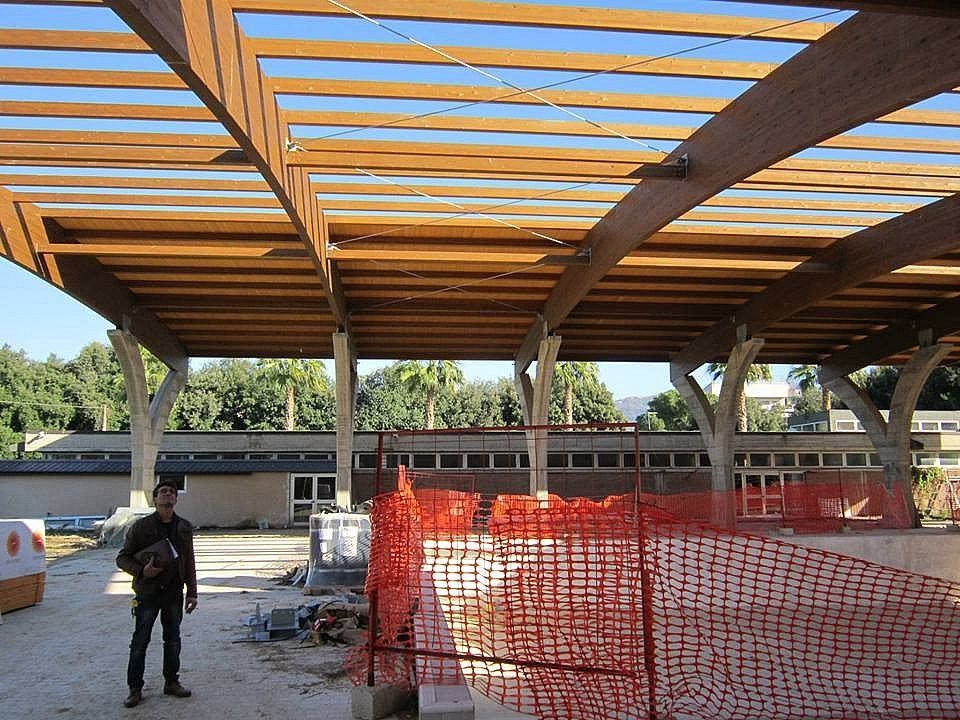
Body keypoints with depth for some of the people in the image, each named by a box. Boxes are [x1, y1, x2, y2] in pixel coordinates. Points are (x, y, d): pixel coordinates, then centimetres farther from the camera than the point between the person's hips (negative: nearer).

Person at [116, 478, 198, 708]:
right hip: (147, 593, -3)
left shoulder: (184, 528, 4)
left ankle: (171, 682, 25)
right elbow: (122, 558, -3)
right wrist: (141, 571, -20)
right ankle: (135, 689, 16)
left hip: (174, 593, 3)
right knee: (140, 642, 4)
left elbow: (189, 562, 8)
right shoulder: (141, 526, -6)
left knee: (173, 640, 12)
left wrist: (192, 592, 5)